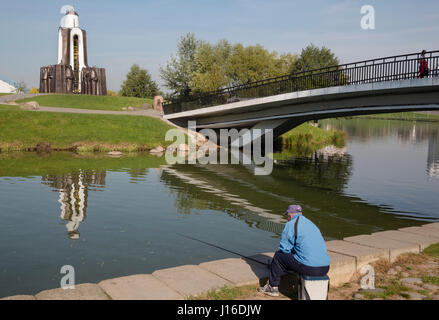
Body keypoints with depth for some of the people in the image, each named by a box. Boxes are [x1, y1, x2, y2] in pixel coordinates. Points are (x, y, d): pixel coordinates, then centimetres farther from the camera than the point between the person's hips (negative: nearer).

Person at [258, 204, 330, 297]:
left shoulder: (290, 224, -1)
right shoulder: (311, 223, 21)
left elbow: (284, 249, 2)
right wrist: (293, 251, 33)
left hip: (308, 268, -7)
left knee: (278, 256, 12)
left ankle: (272, 287, 23)